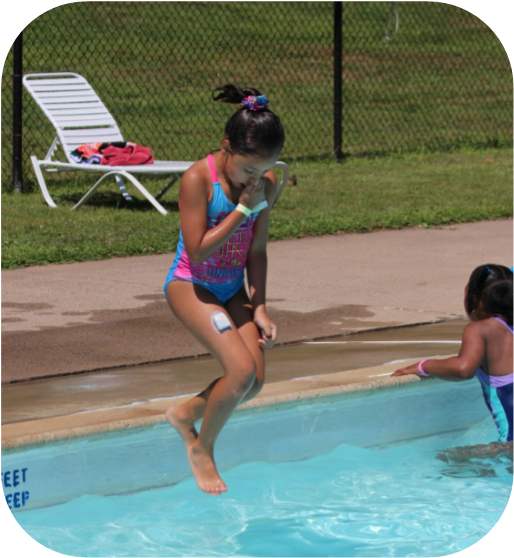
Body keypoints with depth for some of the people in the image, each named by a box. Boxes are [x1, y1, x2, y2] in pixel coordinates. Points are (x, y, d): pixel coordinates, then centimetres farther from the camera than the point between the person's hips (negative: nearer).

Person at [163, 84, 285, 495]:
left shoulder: (266, 185, -3)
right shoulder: (198, 179, -20)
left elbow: (257, 251, 4)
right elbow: (198, 249, -23)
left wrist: (260, 307, -1)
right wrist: (243, 209, -23)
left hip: (233, 287, 6)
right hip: (191, 285, -6)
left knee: (254, 383, -6)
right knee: (241, 369, -21)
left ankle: (185, 414, 20)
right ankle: (202, 449, 2)